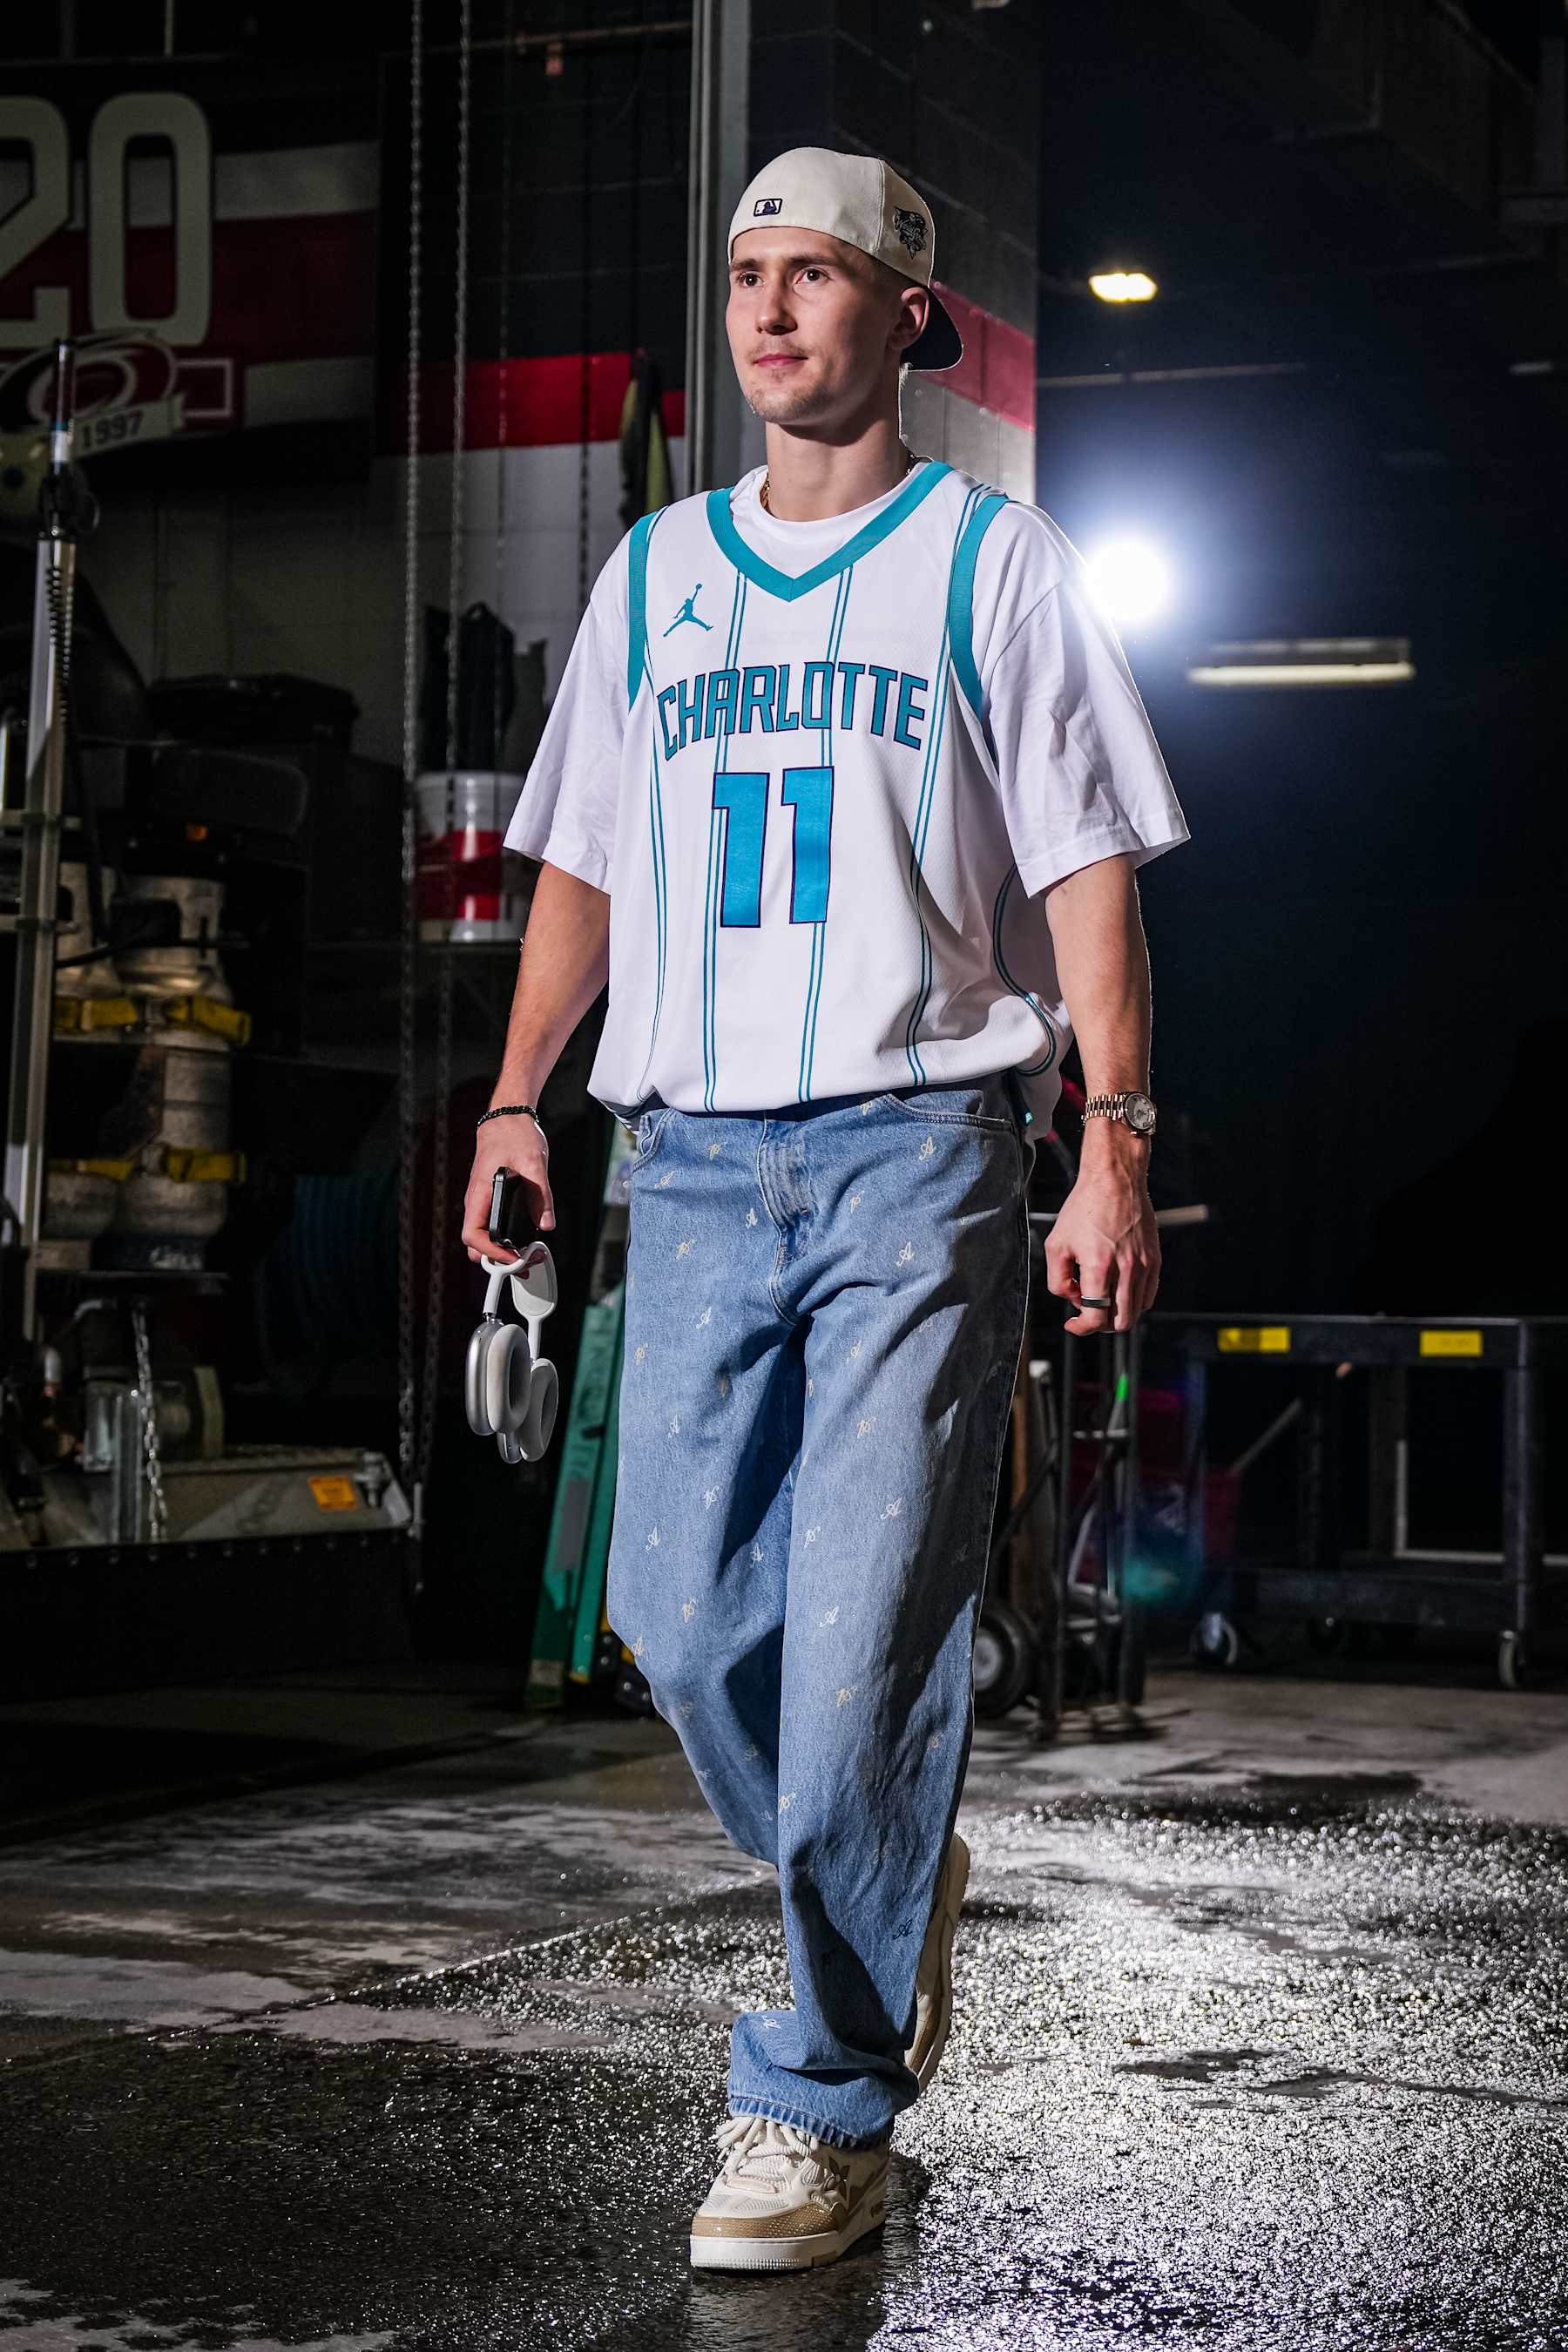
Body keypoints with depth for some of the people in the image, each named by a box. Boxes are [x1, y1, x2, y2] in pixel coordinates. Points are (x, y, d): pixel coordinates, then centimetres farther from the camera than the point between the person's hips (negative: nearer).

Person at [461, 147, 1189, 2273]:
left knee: (864, 1643, -9)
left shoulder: (993, 559, 4)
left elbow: (1086, 871, -1)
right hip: (697, 1156, 5)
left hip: (919, 1145, -5)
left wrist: (1114, 1141, -10)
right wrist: (516, 1096, 12)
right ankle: (889, 1905, 29)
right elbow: (584, 858, 21)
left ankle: (821, 2104, 1)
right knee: (681, 1618, 2)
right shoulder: (651, 572, 17)